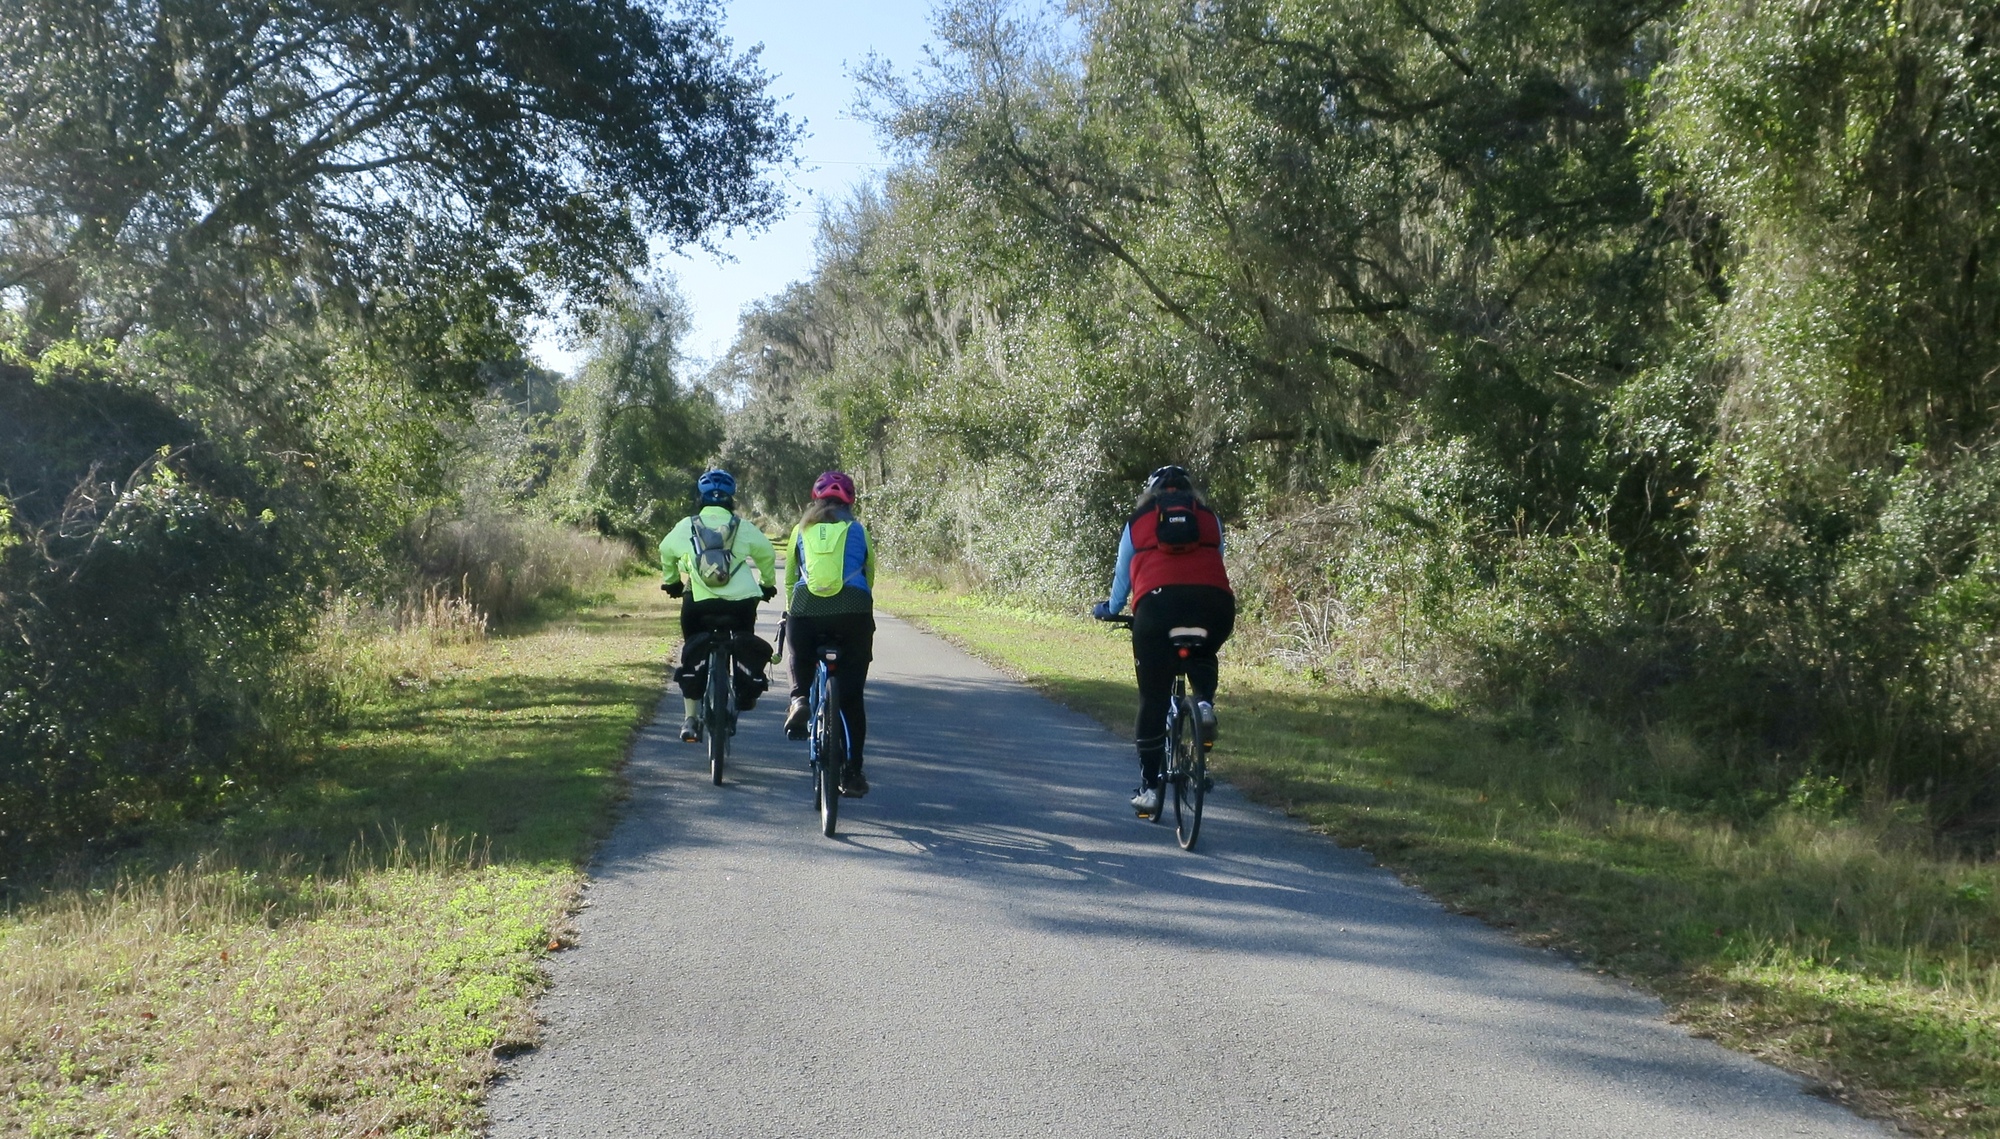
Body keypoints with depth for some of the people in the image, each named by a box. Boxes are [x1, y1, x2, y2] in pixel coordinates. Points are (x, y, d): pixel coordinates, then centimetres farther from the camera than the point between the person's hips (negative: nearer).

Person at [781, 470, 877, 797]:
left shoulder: (802, 530, 18)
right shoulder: (857, 530, 16)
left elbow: (789, 579, 23)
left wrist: (791, 611, 38)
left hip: (806, 610, 1)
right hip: (853, 611, 0)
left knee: (800, 657, 32)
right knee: (851, 696, 8)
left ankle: (799, 699, 0)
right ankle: (852, 773, 6)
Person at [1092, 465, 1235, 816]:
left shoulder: (1138, 521, 24)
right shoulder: (1210, 518, 25)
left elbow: (1123, 575, 31)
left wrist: (1110, 610, 49)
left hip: (1158, 603, -1)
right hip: (1215, 603, 1)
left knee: (1153, 700, 9)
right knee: (1202, 655, 34)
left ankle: (1148, 788, 11)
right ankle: (1205, 704, 4)